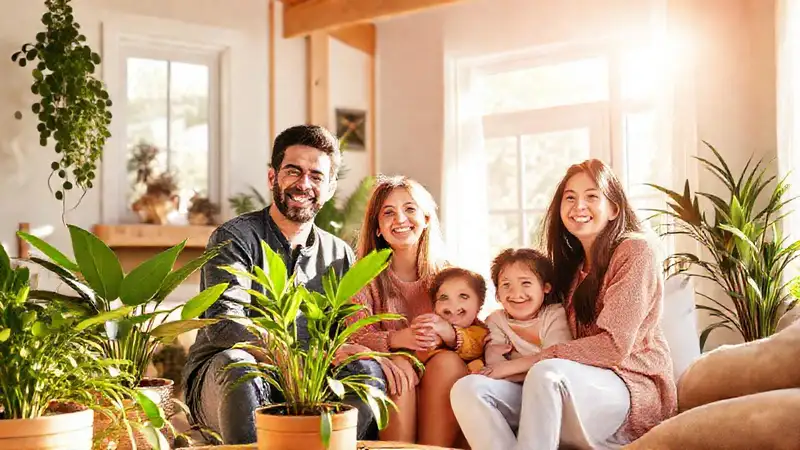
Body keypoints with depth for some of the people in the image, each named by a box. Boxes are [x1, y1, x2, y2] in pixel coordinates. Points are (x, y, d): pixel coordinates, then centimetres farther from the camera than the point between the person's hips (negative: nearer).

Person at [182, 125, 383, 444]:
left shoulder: (339, 255, 12)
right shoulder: (235, 238, -4)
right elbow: (223, 325, -18)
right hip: (219, 384, -3)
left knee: (368, 369, -23)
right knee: (237, 361, -36)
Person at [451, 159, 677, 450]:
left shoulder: (636, 250, -3)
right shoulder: (570, 263, 20)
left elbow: (614, 345, -13)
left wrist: (526, 362, -13)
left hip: (635, 389, -6)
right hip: (572, 390, 6)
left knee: (547, 372, -37)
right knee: (468, 389, -19)